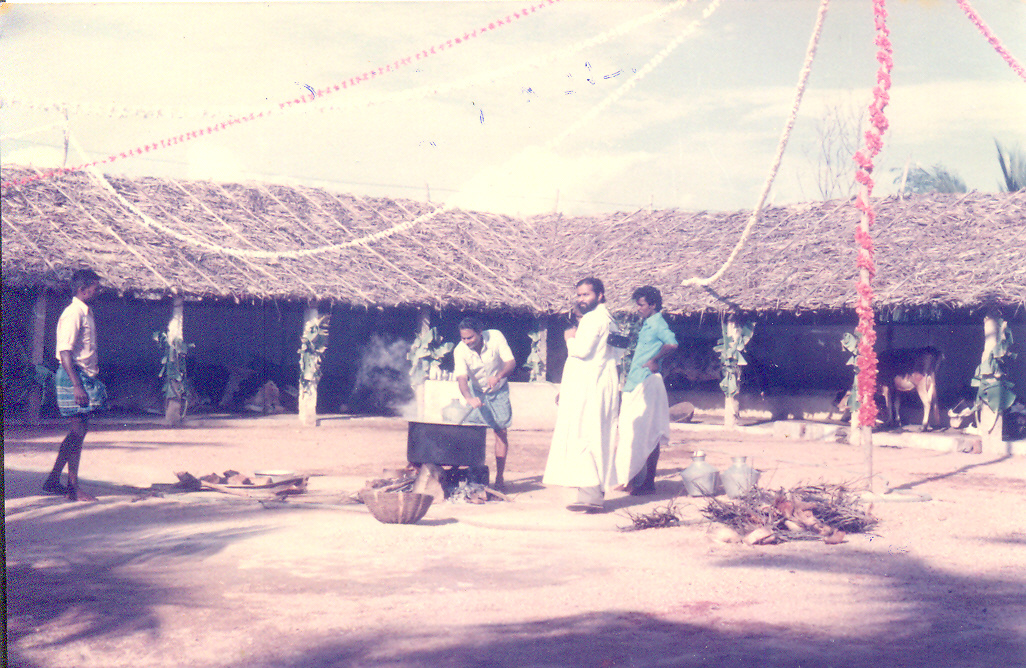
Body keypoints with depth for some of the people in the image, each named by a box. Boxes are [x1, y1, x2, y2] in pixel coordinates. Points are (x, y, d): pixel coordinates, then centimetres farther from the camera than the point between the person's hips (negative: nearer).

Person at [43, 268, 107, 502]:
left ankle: (53, 481, 18)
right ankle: (73, 488, -2)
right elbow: (65, 351, -21)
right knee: (78, 432, -7)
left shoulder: (85, 312, 16)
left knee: (78, 433, 12)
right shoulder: (73, 313, -15)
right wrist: (77, 385, -26)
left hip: (85, 376, 10)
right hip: (74, 376, -10)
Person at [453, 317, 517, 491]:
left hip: (499, 390, 0)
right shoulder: (460, 351, -24)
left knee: (500, 431, -5)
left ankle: (499, 477, 1)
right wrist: (469, 398, -53)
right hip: (476, 391, 0)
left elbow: (511, 362, -22)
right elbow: (462, 378, -35)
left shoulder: (495, 337, -23)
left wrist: (498, 376, -42)